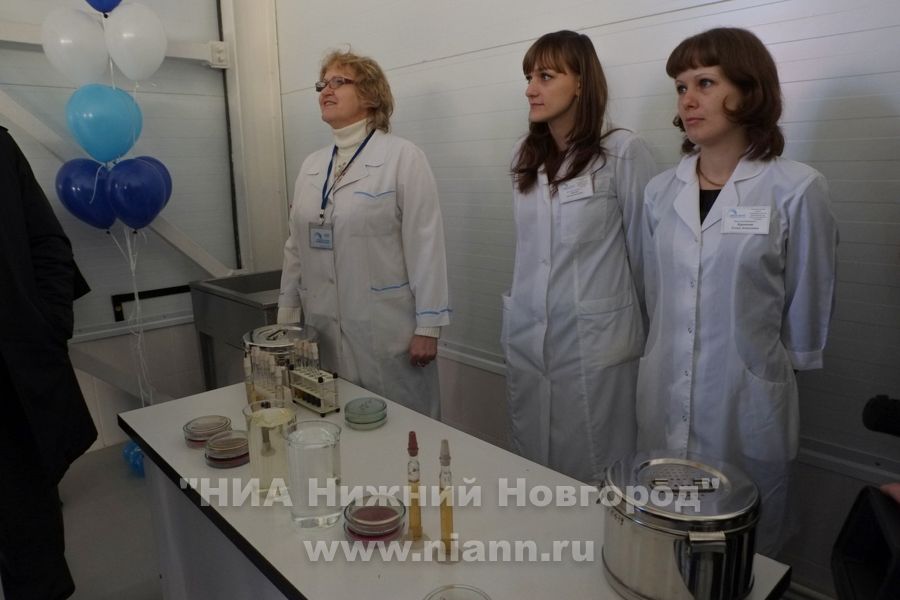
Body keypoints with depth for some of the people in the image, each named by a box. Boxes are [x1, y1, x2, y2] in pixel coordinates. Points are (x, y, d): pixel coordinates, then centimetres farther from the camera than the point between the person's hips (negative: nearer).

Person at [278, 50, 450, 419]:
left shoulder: (403, 158, -7)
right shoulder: (311, 166, 10)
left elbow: (425, 245, -11)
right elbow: (296, 247, 14)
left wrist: (428, 327, -13)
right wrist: (286, 316, 13)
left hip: (387, 331, -5)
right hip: (326, 332, 5)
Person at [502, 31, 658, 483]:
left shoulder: (622, 151, -9)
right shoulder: (524, 157, 9)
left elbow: (644, 248, -3)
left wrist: (633, 318, 6)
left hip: (595, 342, -5)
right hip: (527, 339, 6)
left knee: (595, 475, 7)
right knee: (532, 470, 15)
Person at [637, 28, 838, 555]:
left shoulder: (796, 189, -10)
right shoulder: (661, 191, 2)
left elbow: (807, 310, -2)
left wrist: (756, 363, 8)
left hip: (746, 404, -3)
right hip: (664, 401, 4)